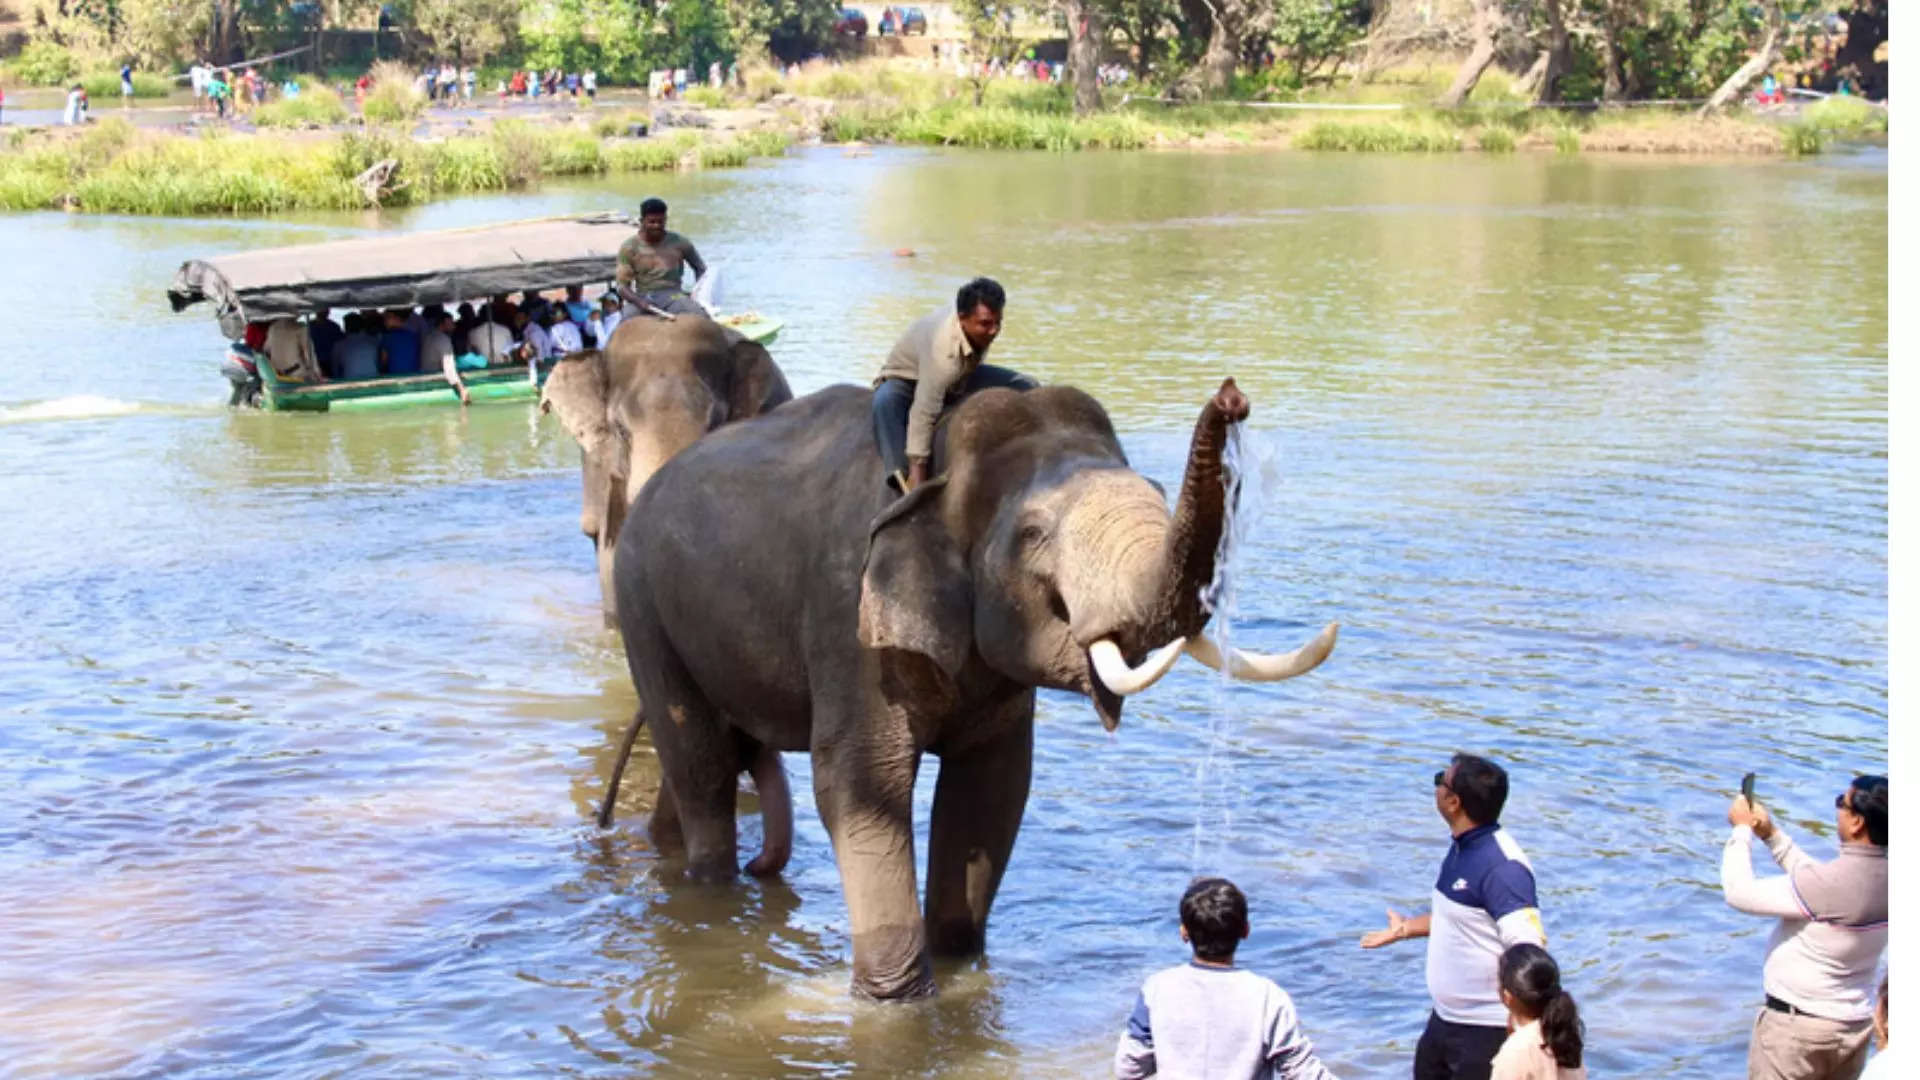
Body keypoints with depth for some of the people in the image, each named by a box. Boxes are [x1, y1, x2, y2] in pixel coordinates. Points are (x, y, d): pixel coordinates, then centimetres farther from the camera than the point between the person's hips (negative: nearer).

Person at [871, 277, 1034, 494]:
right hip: (905, 381, -7)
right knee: (885, 401, -44)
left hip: (957, 378, 7)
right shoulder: (944, 351, -43)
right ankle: (902, 477, -51)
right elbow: (923, 414, -46)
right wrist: (917, 474, -49)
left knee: (1027, 388, -8)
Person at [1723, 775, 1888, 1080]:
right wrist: (1772, 835, 13)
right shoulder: (1884, 879, -4)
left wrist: (1742, 829, -7)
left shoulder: (1832, 882, -28)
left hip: (1800, 1026, -7)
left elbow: (1740, 893, -20)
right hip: (1856, 1024, 7)